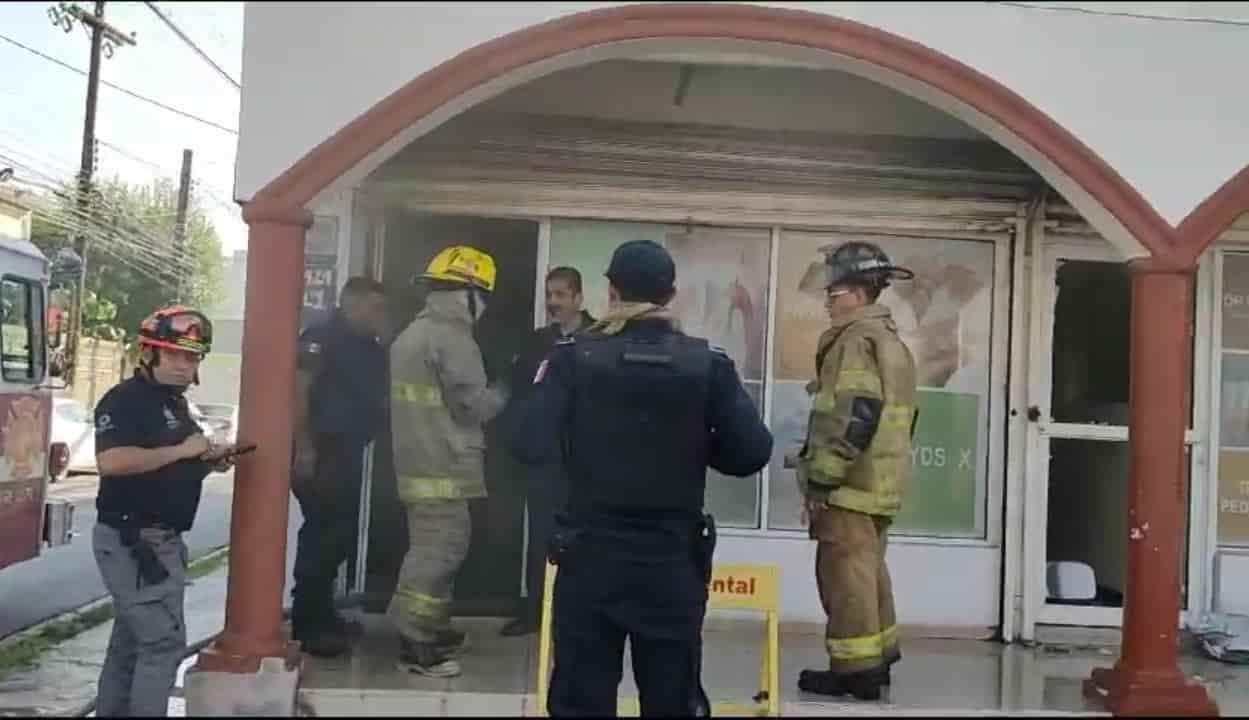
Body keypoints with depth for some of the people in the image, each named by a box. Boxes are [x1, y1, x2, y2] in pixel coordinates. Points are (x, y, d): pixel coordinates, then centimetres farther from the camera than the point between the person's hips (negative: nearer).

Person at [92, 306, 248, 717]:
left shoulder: (174, 402, 15)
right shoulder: (124, 399, -14)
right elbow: (111, 461, -30)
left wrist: (209, 462, 5)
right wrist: (181, 451, -23)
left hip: (161, 540, 10)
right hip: (130, 540, -10)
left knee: (132, 641, 17)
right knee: (164, 641, -8)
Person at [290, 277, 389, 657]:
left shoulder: (369, 349, 17)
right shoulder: (321, 337, -9)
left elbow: (375, 398, 24)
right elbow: (298, 390, -18)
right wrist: (303, 447, -22)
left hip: (347, 452, 9)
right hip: (319, 451, -9)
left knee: (340, 533, 12)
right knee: (323, 532, -9)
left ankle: (321, 614, 23)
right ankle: (305, 624, -2)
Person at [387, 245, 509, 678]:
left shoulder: (412, 333, 17)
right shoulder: (451, 337, -15)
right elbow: (473, 406, -16)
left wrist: (487, 391, 20)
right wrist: (504, 390, 2)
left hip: (417, 462, 10)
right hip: (443, 467, -10)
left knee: (433, 549, 17)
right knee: (437, 552, -5)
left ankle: (433, 630, 26)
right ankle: (415, 645, -2)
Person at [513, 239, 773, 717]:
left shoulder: (574, 358, -8)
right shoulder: (708, 365, -6)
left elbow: (531, 447, -15)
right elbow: (752, 454, -9)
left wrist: (582, 442, 5)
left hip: (589, 555, 0)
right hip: (673, 559, 1)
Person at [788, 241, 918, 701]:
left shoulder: (856, 340, -14)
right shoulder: (890, 340, 18)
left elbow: (852, 418, -23)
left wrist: (819, 480, -19)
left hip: (852, 484, -10)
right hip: (878, 483, 10)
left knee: (846, 576, -3)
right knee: (868, 571, 18)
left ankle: (855, 667, 2)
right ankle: (877, 656, 28)